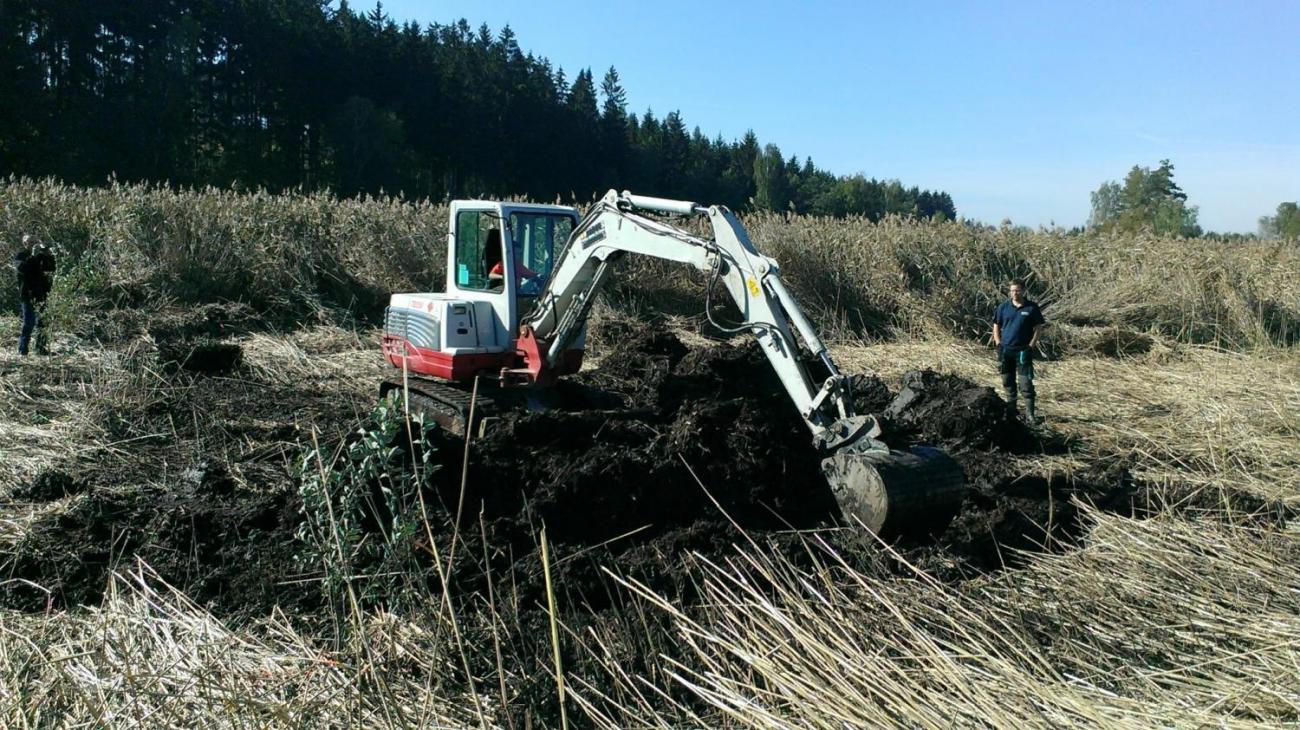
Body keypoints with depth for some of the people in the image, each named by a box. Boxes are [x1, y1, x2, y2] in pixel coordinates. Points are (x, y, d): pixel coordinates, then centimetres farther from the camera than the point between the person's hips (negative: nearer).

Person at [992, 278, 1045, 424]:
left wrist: (1031, 345, -7)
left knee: (1026, 382, -6)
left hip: (1023, 350, -3)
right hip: (1005, 350, 3)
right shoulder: (1003, 307, 4)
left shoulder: (1032, 308, -2)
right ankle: (1011, 410, 25)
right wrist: (998, 343, 2)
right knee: (1008, 381, 12)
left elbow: (1038, 328, 1)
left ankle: (1030, 413, -1)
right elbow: (996, 326, 11)